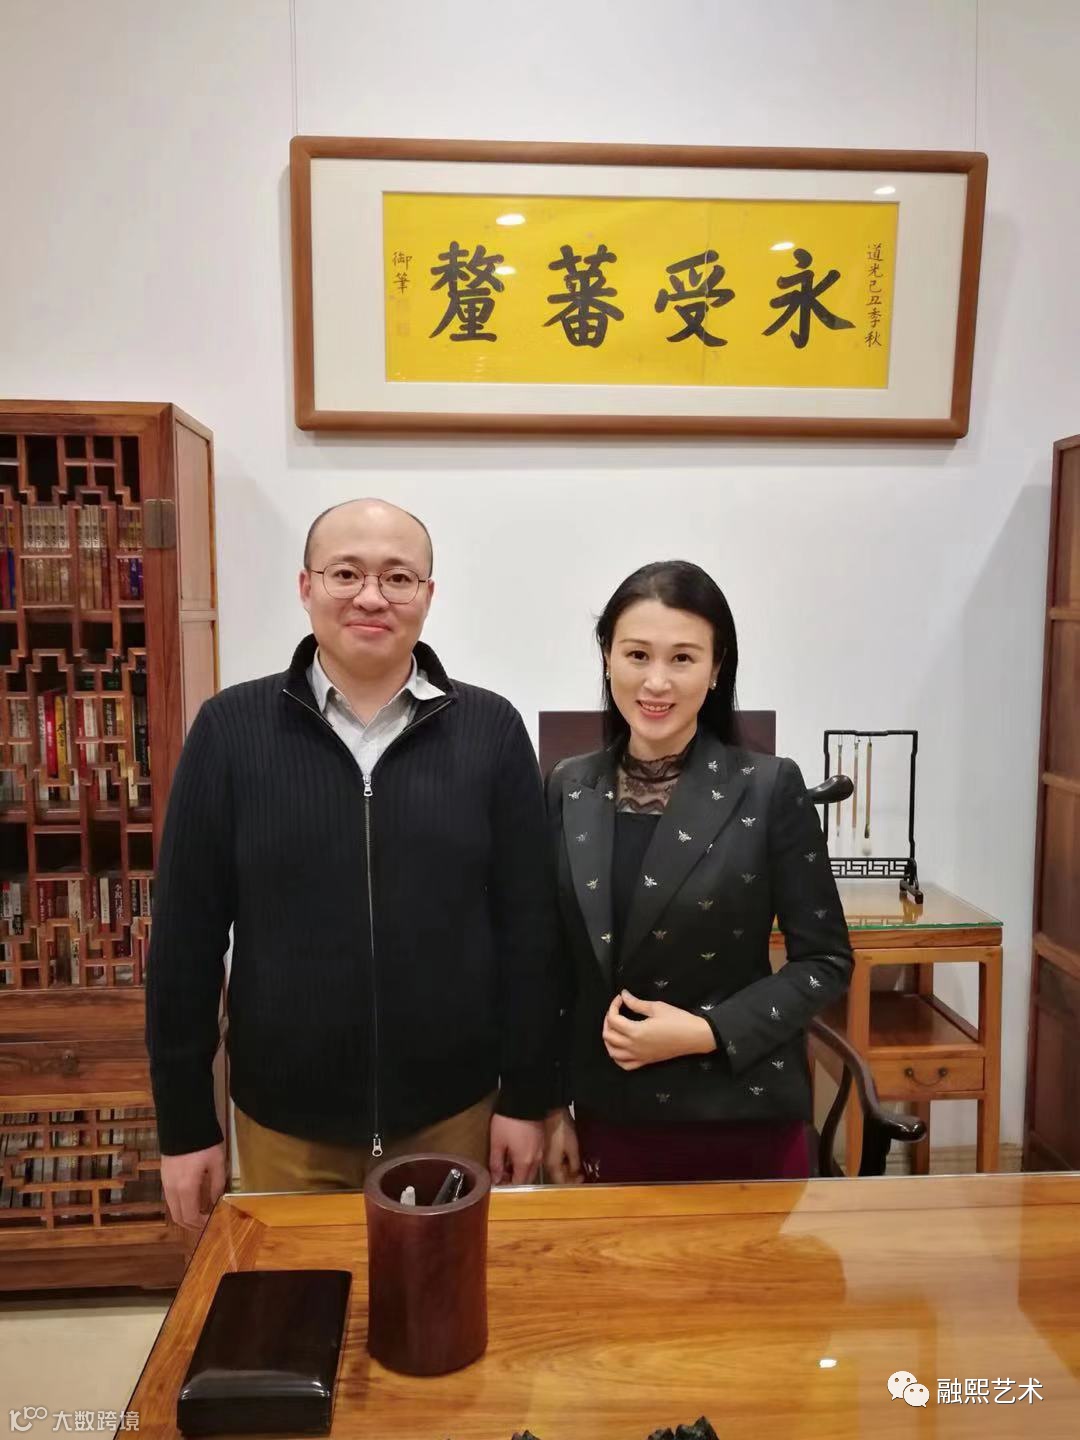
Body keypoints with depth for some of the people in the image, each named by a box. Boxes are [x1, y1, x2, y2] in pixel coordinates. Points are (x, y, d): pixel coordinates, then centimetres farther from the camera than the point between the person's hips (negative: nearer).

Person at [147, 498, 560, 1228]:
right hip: (284, 1123, 1)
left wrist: (528, 1096, -2)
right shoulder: (232, 729, -7)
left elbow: (528, 925, -4)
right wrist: (185, 1122, 0)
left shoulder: (491, 730, -7)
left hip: (454, 1114, 0)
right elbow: (187, 933, -3)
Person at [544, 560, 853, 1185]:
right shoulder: (569, 788, -1)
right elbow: (558, 964, 4)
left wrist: (708, 1032, -17)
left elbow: (826, 960, -6)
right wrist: (552, 1104, 6)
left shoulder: (770, 788, -11)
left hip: (744, 1123, -2)